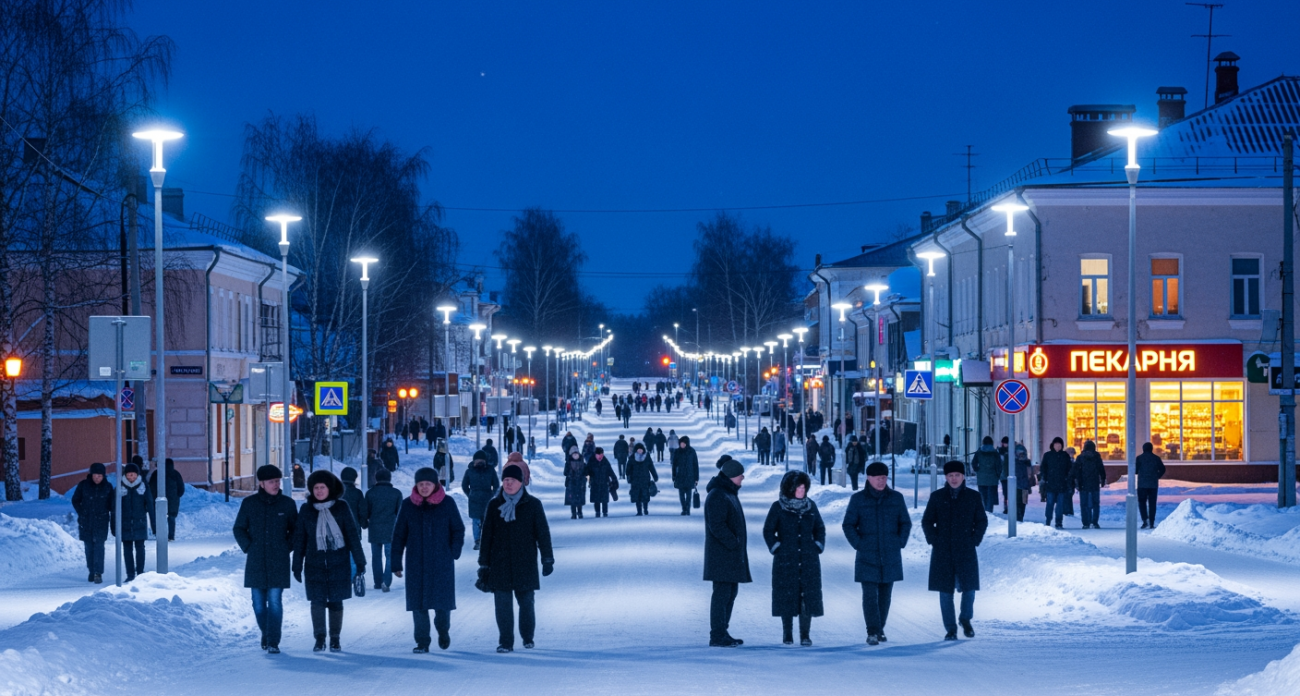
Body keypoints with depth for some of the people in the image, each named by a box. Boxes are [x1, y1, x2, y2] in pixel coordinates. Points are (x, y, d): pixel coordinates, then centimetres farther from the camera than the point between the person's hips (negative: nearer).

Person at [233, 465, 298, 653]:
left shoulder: (287, 504, 2)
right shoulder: (249, 503, 3)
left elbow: (296, 530, 13)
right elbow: (239, 528, 12)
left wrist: (288, 547, 1)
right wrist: (248, 547, 0)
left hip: (278, 563, -1)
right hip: (255, 563, 1)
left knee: (275, 602, -9)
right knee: (259, 603, 7)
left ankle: (273, 642, -7)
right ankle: (265, 635, 27)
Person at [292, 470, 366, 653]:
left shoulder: (341, 507, 0)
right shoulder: (306, 510, 3)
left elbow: (353, 534, 2)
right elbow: (299, 539, 7)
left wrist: (359, 560, -1)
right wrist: (297, 565, 5)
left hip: (339, 563, -1)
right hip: (315, 564, 1)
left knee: (336, 601, 3)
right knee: (317, 601, -6)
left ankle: (335, 639, 12)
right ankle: (319, 639, -1)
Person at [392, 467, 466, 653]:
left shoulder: (447, 503, 0)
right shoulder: (408, 505, 2)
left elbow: (458, 530, 6)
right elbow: (398, 535, 5)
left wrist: (454, 552, -6)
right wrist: (396, 562, 2)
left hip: (442, 563, -1)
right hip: (416, 564, 1)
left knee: (443, 602, 1)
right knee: (418, 604, -1)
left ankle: (443, 630, 30)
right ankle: (422, 641, 9)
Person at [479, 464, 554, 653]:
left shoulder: (533, 505, 1)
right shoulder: (494, 505, 5)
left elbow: (543, 533, 3)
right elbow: (486, 536, 8)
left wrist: (547, 559, -1)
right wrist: (484, 565, 6)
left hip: (525, 563, -1)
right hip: (500, 564, 1)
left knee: (526, 602, 3)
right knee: (502, 603, -3)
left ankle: (528, 637, 22)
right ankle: (505, 641, 4)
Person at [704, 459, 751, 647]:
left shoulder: (730, 494, 17)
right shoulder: (717, 496, -16)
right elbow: (716, 526, -23)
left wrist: (738, 543, 16)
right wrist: (734, 542, -19)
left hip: (732, 555, 10)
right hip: (722, 554, -10)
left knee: (731, 592, 14)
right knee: (722, 593, -9)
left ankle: (722, 633, 20)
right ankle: (717, 636, -8)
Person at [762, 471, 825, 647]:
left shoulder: (811, 506, 9)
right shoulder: (778, 507, 1)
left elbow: (820, 528, 18)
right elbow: (768, 530, 4)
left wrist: (818, 546, 6)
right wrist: (776, 548, -4)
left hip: (809, 560, 2)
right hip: (786, 560, -2)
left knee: (808, 597, -2)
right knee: (787, 597, -1)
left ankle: (805, 635, 2)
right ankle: (787, 635, 6)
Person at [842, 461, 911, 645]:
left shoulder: (896, 498, 5)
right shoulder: (858, 499, 0)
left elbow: (906, 523, 12)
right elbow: (848, 525, 3)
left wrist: (900, 543, -1)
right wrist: (858, 544, -8)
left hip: (891, 558, 2)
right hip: (867, 557, -2)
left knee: (885, 595, 8)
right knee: (870, 595, -10)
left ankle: (880, 629, 19)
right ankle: (872, 632, -13)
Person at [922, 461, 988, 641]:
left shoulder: (973, 497, 5)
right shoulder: (937, 497, 6)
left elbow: (982, 521, 10)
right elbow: (927, 521, 9)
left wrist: (975, 539, -2)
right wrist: (933, 539, -4)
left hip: (966, 551, -1)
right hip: (942, 552, 1)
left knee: (969, 588, -8)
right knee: (945, 591, 1)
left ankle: (965, 619, 19)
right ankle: (950, 629, 10)